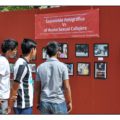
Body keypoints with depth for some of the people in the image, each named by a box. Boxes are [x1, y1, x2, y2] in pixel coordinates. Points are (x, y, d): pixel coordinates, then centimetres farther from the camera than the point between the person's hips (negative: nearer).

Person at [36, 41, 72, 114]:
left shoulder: (40, 67, 2)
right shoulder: (62, 66, -8)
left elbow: (38, 88, 7)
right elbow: (67, 87, -8)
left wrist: (39, 103, 17)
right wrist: (69, 102, 2)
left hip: (44, 103, 3)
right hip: (59, 102, -3)